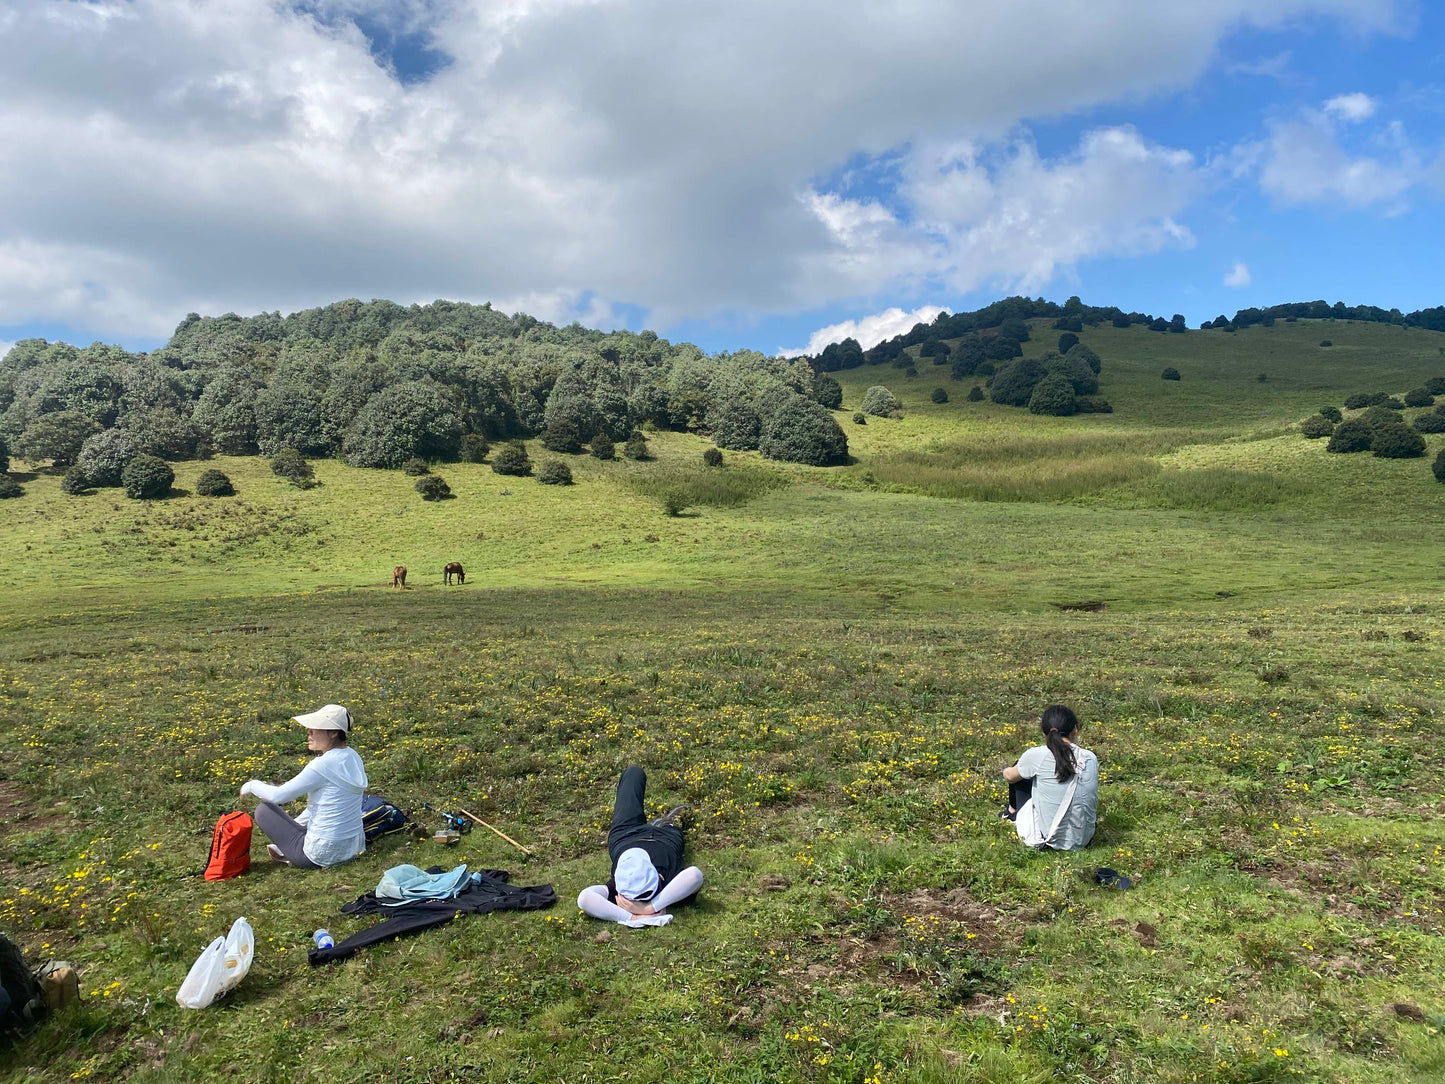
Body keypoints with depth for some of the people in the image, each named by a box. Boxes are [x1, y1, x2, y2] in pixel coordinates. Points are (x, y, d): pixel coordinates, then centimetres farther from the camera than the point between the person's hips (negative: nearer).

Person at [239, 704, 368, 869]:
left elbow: (278, 796, -13)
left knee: (263, 810, 8)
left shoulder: (323, 765, -22)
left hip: (324, 854, -8)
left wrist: (252, 785, 6)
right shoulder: (352, 757, 2)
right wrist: (296, 824, 21)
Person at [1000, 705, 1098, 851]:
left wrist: (1007, 771, 29)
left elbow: (1010, 776, 4)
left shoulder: (1037, 755, -16)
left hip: (1044, 840, -3)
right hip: (1082, 841, 4)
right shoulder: (1090, 759, -7)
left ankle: (1013, 811, 45)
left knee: (1020, 775, 18)